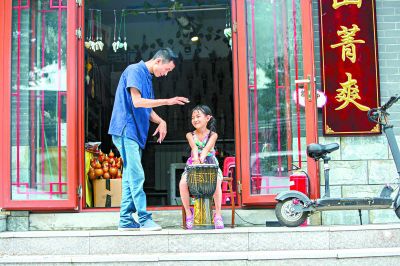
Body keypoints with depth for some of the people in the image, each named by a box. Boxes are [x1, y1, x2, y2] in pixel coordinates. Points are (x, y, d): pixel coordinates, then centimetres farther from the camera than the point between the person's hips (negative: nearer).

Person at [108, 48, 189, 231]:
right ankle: (144, 219, -10)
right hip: (126, 130, -10)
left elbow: (147, 109, 21)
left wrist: (160, 121, 2)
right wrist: (167, 101, -19)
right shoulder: (135, 70, -9)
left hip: (135, 132, 10)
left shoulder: (147, 77, 19)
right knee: (136, 175, -11)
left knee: (130, 176, 8)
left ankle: (126, 220, 11)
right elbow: (137, 102, -20)